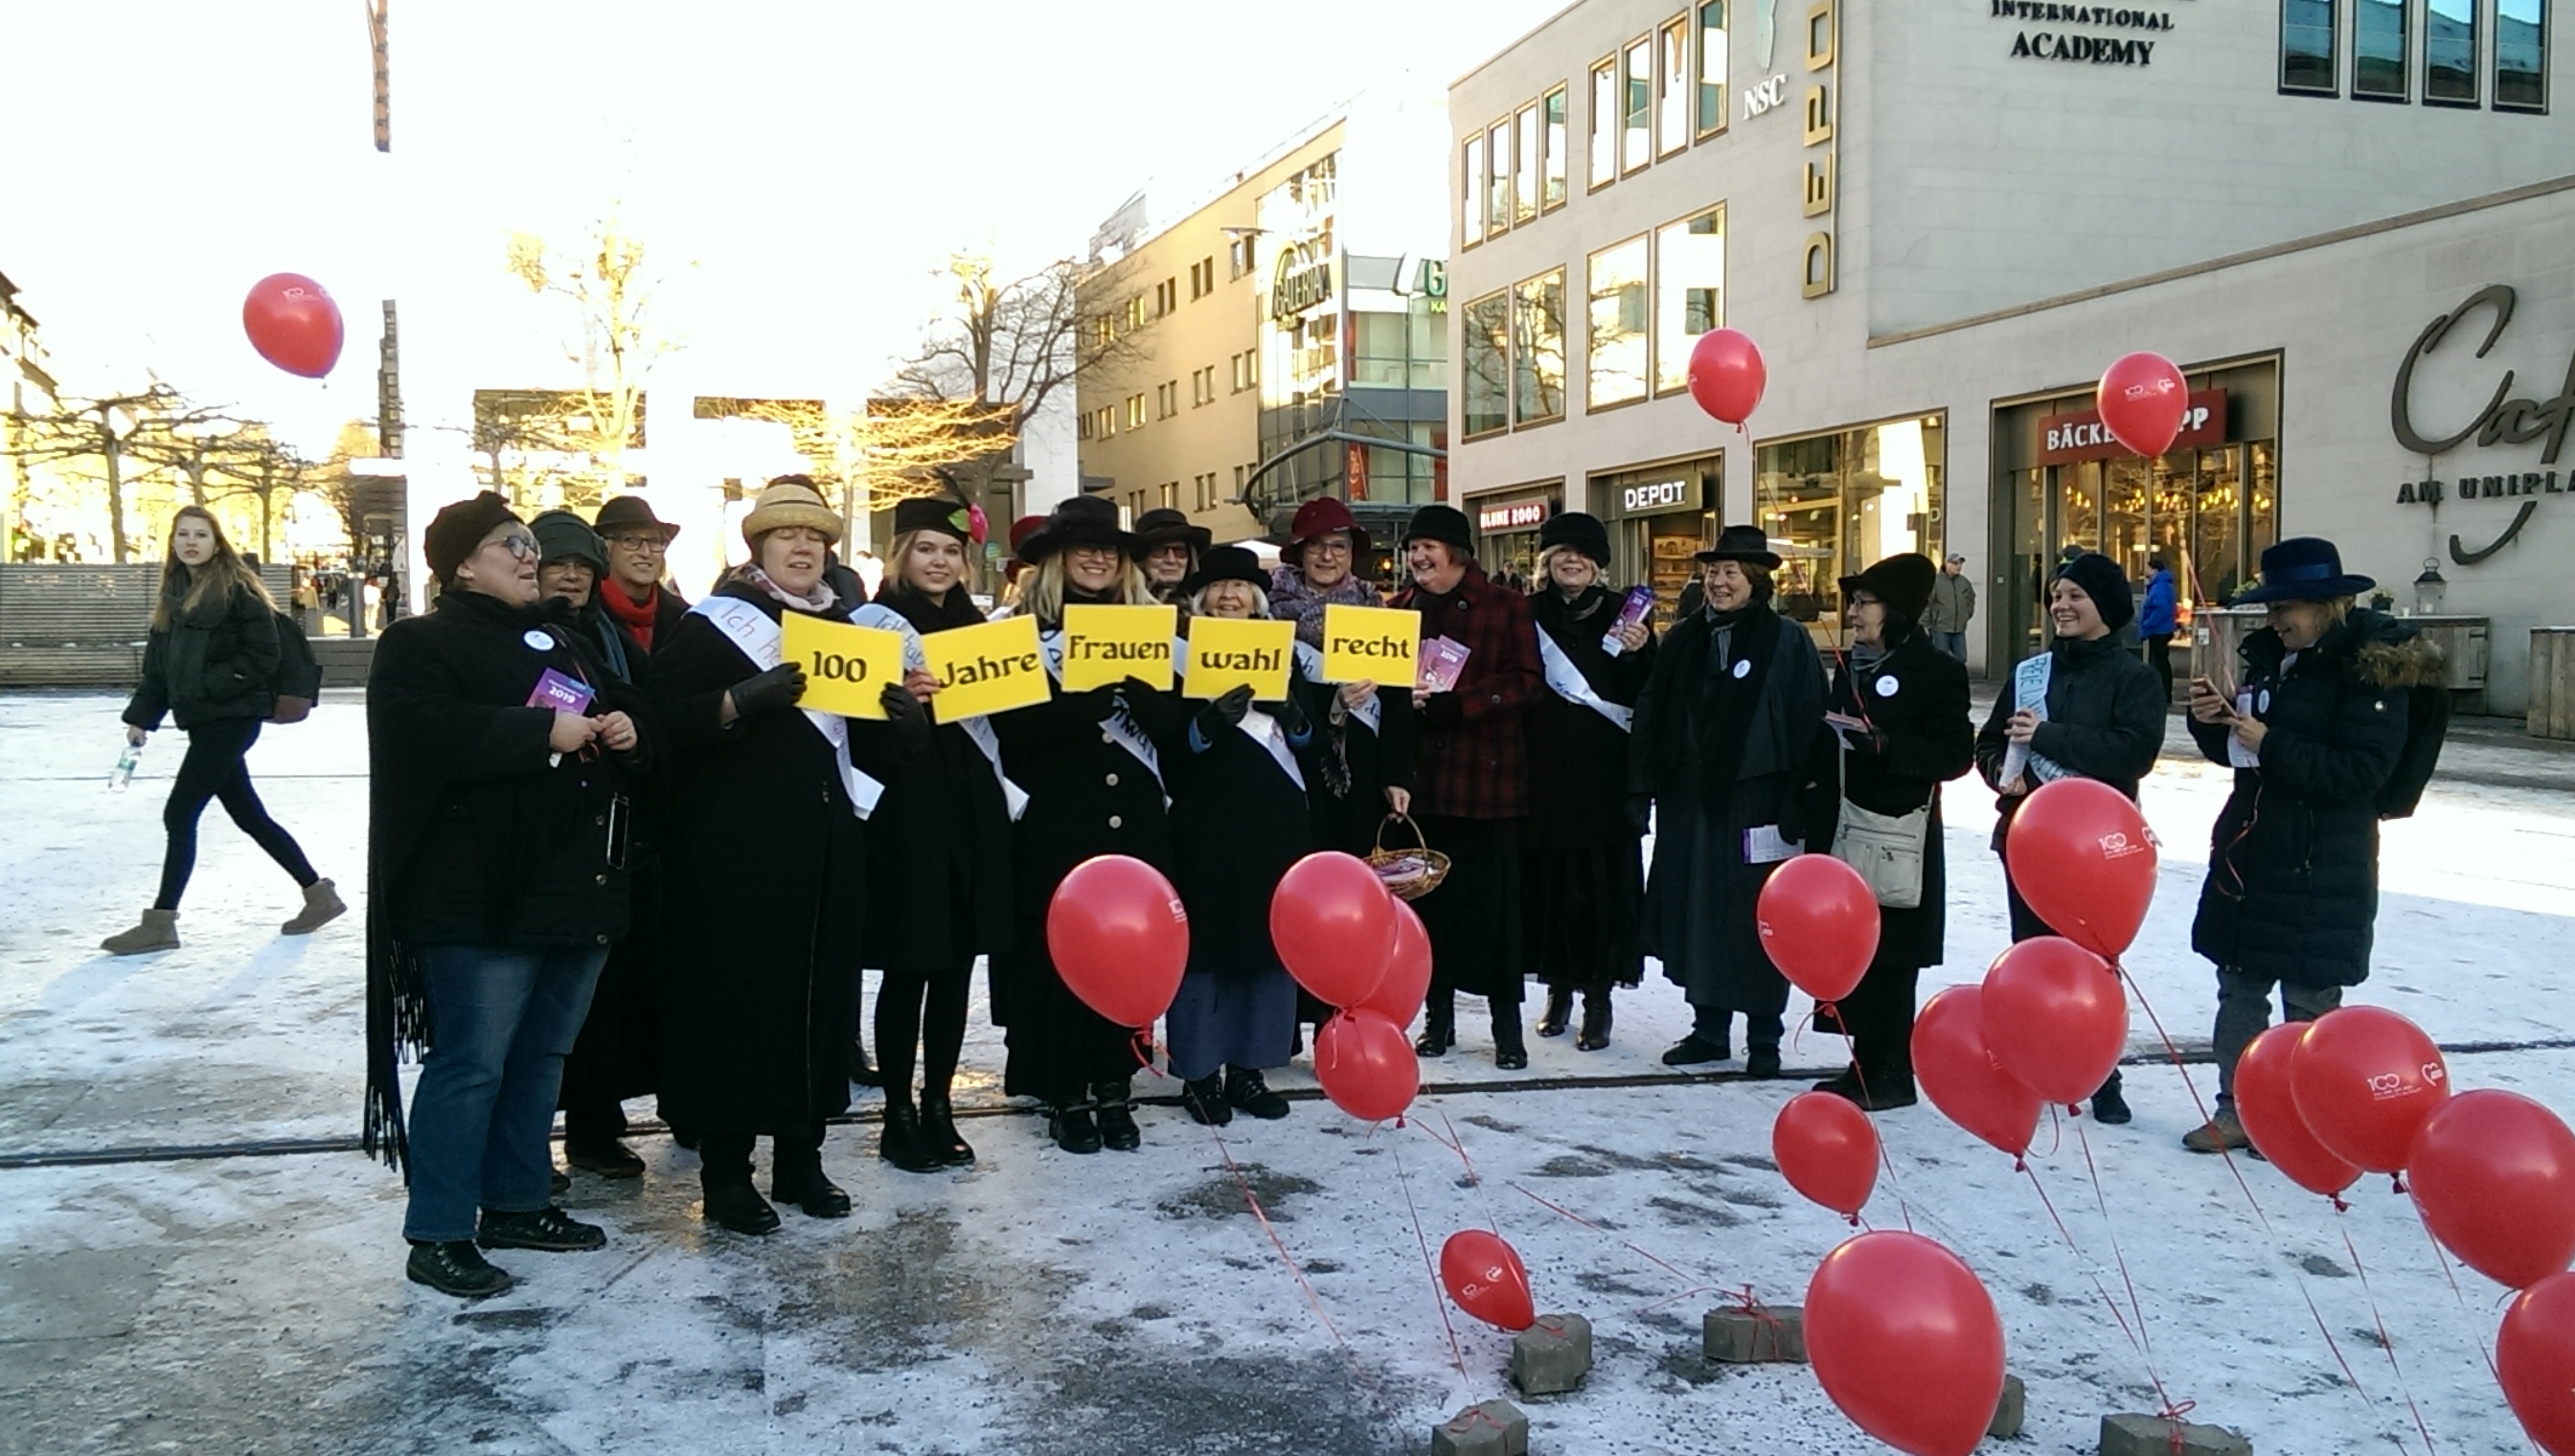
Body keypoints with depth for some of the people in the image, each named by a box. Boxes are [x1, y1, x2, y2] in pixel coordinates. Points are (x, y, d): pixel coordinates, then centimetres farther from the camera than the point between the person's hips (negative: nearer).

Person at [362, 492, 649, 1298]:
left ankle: (516, 1203, 27)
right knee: (472, 1061, -6)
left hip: (575, 885, 8)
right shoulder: (421, 642, -3)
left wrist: (626, 735, 3)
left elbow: (622, 722, 27)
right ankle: (439, 1234, 3)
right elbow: (424, 729, -22)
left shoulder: (562, 644, 21)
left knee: (542, 1054, 14)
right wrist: (543, 732, -21)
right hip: (478, 894, -8)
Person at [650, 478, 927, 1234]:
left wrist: (906, 719, -4)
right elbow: (665, 718, -13)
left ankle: (801, 1155, 20)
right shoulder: (712, 625, -1)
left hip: (826, 845, 6)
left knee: (821, 992, 8)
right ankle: (725, 1169, 6)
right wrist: (744, 700, -27)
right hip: (735, 847, -6)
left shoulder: (843, 628, 16)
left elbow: (872, 746, 18)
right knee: (737, 995, -3)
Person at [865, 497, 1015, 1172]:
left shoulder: (977, 624, 15)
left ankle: (939, 1107, 19)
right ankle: (899, 1115, 9)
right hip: (908, 812, -5)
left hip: (972, 811, 5)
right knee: (909, 966, -2)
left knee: (956, 965, 9)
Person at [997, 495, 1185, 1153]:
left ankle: (1114, 1087, 16)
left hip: (1135, 821, 3)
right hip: (1057, 824, -3)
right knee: (1058, 952, 0)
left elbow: (1173, 727, 1)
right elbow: (1016, 728, -12)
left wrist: (1136, 684, -17)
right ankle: (1065, 1093, 11)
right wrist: (1090, 696, -23)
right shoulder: (1024, 632, 1)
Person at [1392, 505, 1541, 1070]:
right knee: (1430, 899, 6)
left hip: (1490, 776, -3)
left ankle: (1507, 1026, 7)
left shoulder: (1507, 608, 0)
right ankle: (1438, 1018, 18)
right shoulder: (1400, 610, 11)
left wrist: (1452, 704, -19)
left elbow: (1524, 683, -8)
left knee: (1493, 902, -1)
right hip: (1421, 778, 3)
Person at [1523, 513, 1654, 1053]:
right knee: (1549, 877, 4)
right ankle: (1559, 987, 19)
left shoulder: (1622, 611, 4)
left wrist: (1637, 654, -18)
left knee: (1601, 880, -1)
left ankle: (1598, 997, 8)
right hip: (1542, 768, 2)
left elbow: (1647, 695, 0)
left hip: (1603, 770, -1)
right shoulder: (1528, 614, 8)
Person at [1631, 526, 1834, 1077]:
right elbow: (1651, 717, 10)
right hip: (1689, 803, 5)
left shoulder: (1787, 641, -4)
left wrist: (1799, 804, -13)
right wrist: (1642, 788, 4)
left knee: (1757, 919, 2)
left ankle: (1763, 1037, 15)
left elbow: (1809, 726, -7)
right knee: (1697, 913, 9)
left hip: (1756, 803, -4)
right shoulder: (1683, 639, 10)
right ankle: (1709, 1028, 22)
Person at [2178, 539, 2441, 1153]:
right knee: (2239, 984, 12)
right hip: (2250, 847, 7)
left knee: (2309, 998, 1)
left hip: (2323, 864, -7)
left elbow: (2361, 772, -19)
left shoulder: (2372, 670, -12)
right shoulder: (2269, 656, 9)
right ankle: (2236, 1109, 22)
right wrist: (2213, 721, -3)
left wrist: (2271, 745, -22)